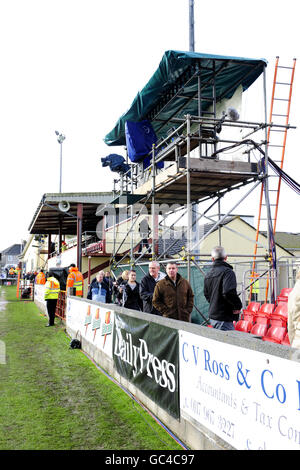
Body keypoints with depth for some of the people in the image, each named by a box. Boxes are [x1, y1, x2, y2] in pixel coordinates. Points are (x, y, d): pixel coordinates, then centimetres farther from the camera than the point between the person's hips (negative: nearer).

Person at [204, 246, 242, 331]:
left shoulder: (208, 275, 12)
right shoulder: (227, 272, -14)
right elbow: (228, 292, -25)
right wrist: (238, 306, -12)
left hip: (212, 316, 8)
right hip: (223, 319, -8)